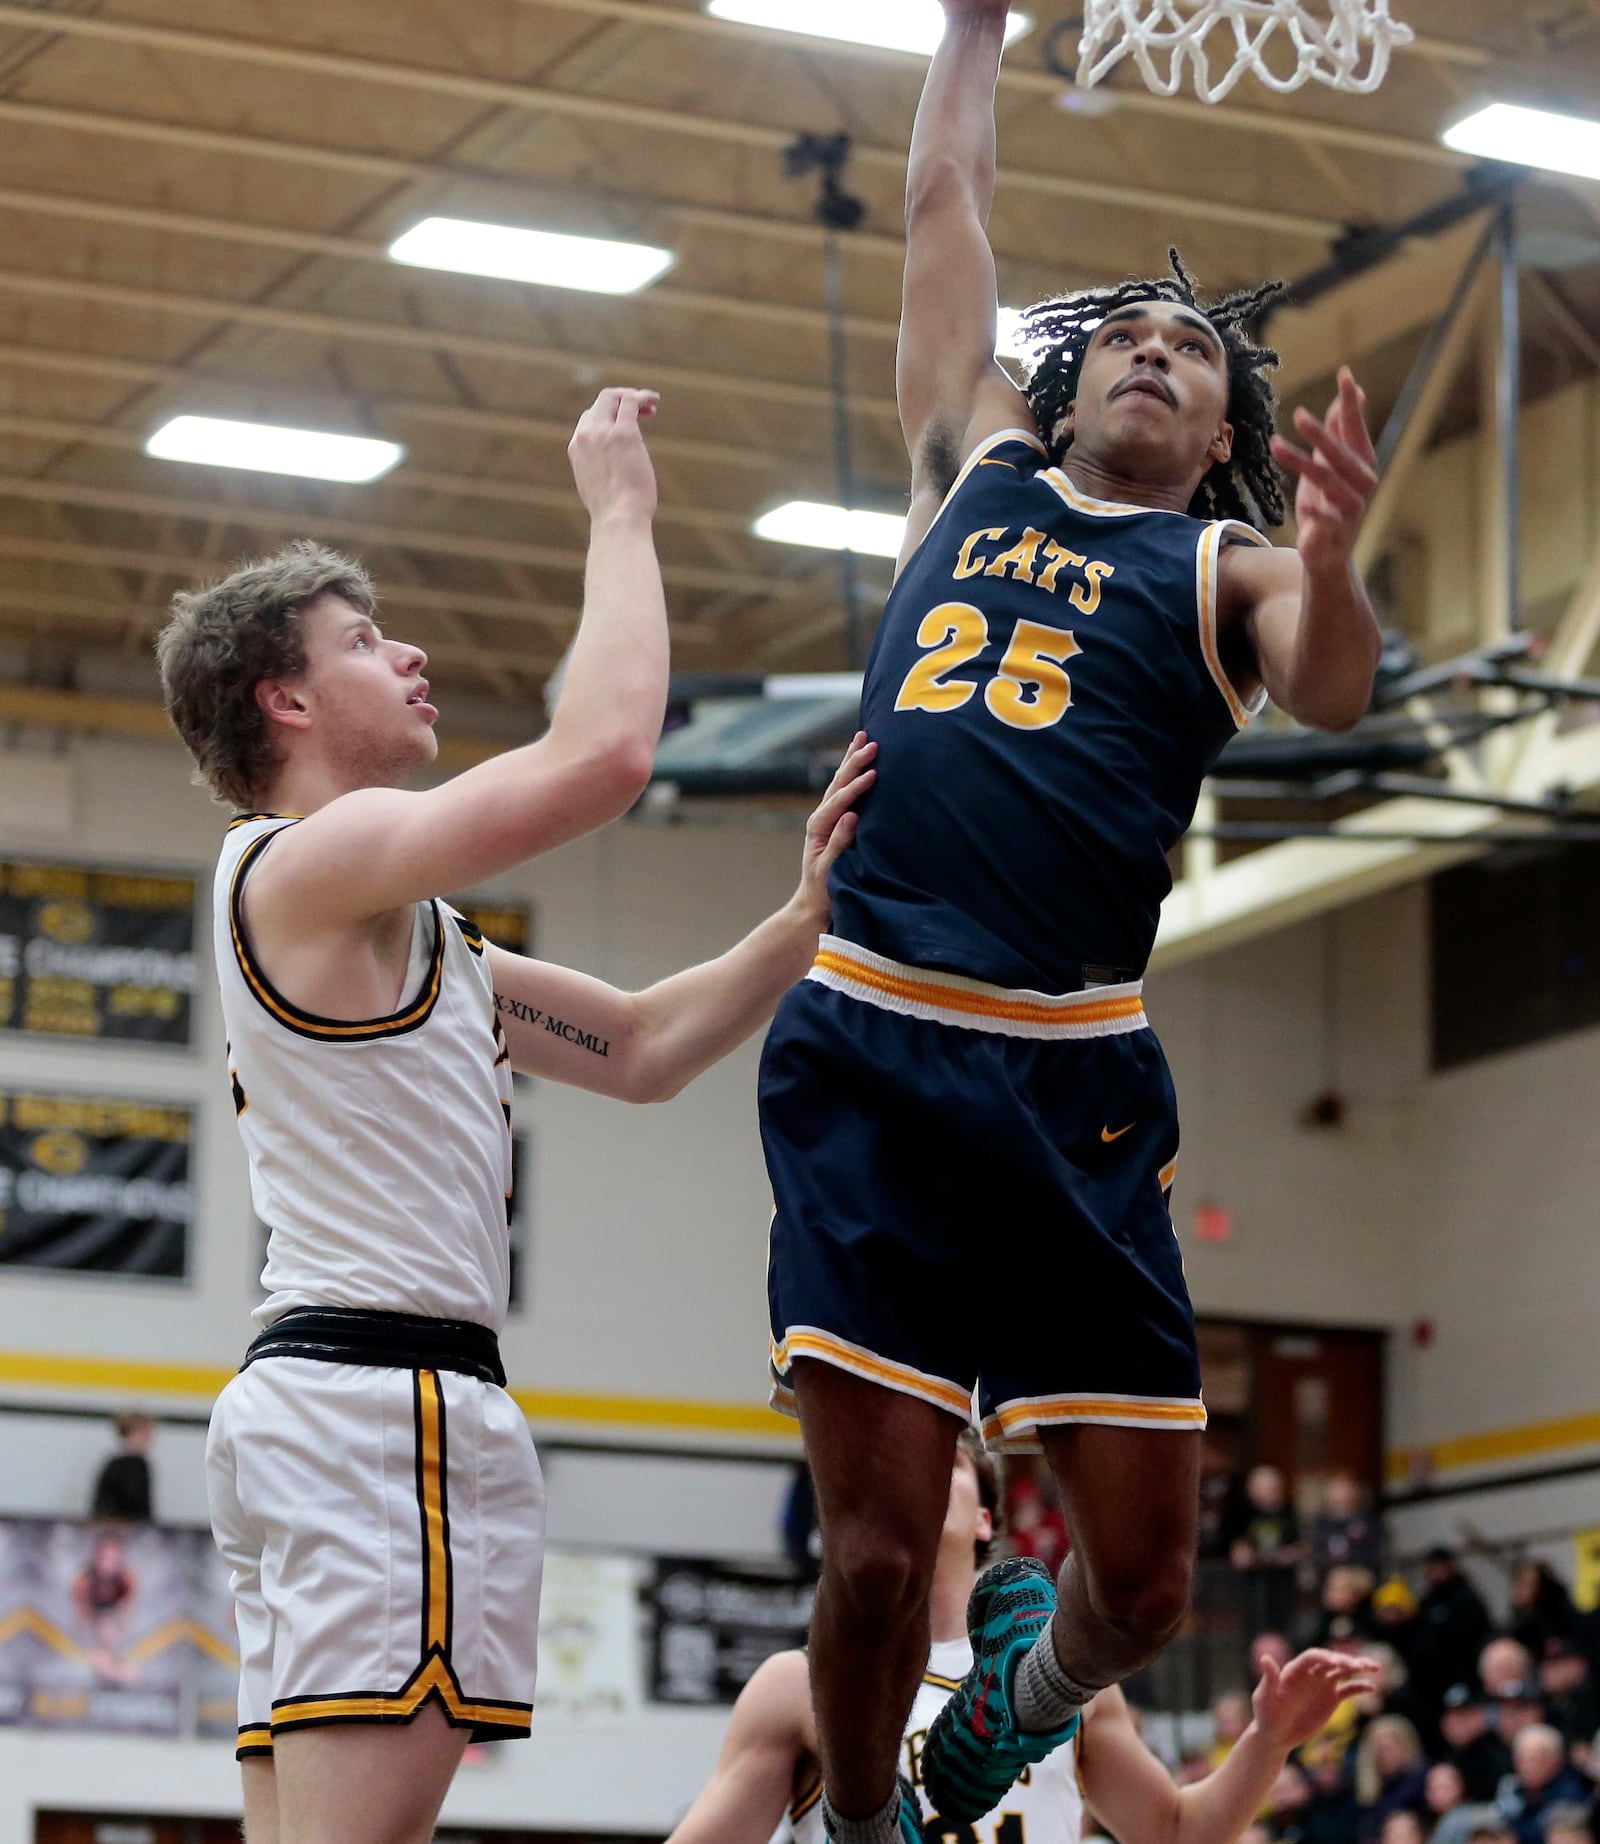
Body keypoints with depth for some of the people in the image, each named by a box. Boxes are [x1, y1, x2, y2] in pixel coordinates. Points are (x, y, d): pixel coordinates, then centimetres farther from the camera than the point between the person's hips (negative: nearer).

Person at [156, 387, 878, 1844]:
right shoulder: (306, 860, -6)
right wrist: (621, 516, -3)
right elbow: (603, 753, -17)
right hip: (386, 1385, -10)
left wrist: (815, 908, 11)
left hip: (318, 1390, 10)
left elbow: (644, 1049, 25)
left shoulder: (404, 930, 26)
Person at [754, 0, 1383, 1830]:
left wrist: (1332, 559, -30)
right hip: (865, 1050, 1)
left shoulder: (1227, 565, 12)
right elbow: (943, 201, 24)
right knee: (878, 1546, -5)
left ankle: (1030, 1672, 35)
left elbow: (1332, 692, -10)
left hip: (1072, 1083, 0)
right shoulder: (977, 468, 19)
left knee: (1144, 1576, 0)